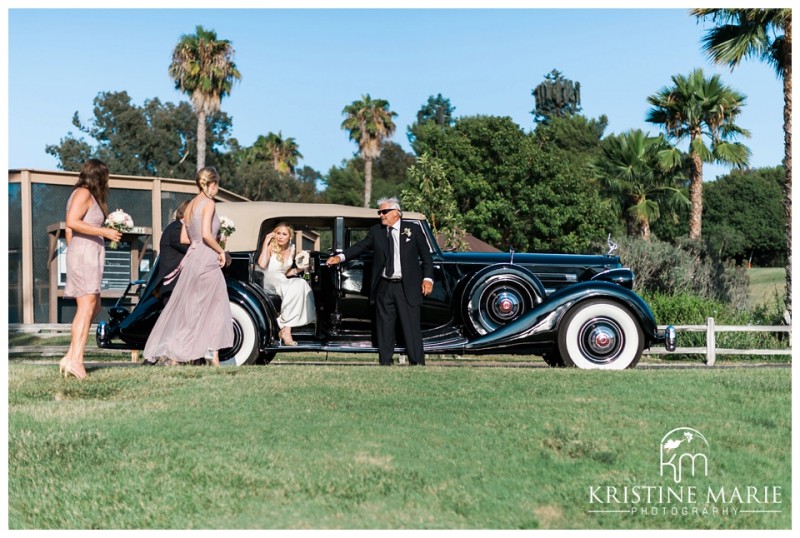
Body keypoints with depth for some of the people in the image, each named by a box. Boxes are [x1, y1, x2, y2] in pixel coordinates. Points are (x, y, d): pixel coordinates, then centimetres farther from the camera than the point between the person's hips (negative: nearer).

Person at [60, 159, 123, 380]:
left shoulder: (88, 195, 21)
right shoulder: (83, 193, -6)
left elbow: (70, 231, 18)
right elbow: (72, 222, -20)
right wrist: (104, 232, -19)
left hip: (88, 255, 10)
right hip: (85, 253, -10)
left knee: (94, 307, 9)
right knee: (86, 307, -12)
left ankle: (71, 357, 7)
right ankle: (75, 360, -14)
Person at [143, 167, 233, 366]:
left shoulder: (190, 204, 15)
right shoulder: (208, 203, -9)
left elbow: (184, 238, 16)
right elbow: (206, 234, -19)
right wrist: (221, 252, -7)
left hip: (191, 259, 8)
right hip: (207, 260, -8)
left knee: (185, 307, 12)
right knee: (216, 307, 1)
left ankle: (174, 353, 14)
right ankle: (213, 354, 0)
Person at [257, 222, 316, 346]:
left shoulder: (291, 249, 10)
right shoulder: (270, 247, -5)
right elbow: (262, 264, -25)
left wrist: (298, 270, 1)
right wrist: (266, 242, -20)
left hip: (283, 282, 5)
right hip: (268, 282, -5)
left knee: (301, 284, -28)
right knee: (296, 286, -32)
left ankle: (286, 329, -30)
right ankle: (285, 330, -31)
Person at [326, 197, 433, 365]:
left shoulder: (413, 229, 4)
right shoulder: (376, 231, 9)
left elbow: (426, 256, 5)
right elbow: (360, 246, -1)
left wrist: (428, 278, -5)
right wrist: (340, 257, -16)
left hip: (407, 287, -3)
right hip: (383, 287, 3)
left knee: (411, 327, -2)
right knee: (384, 328, 7)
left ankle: (417, 363, 5)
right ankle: (385, 363, 15)